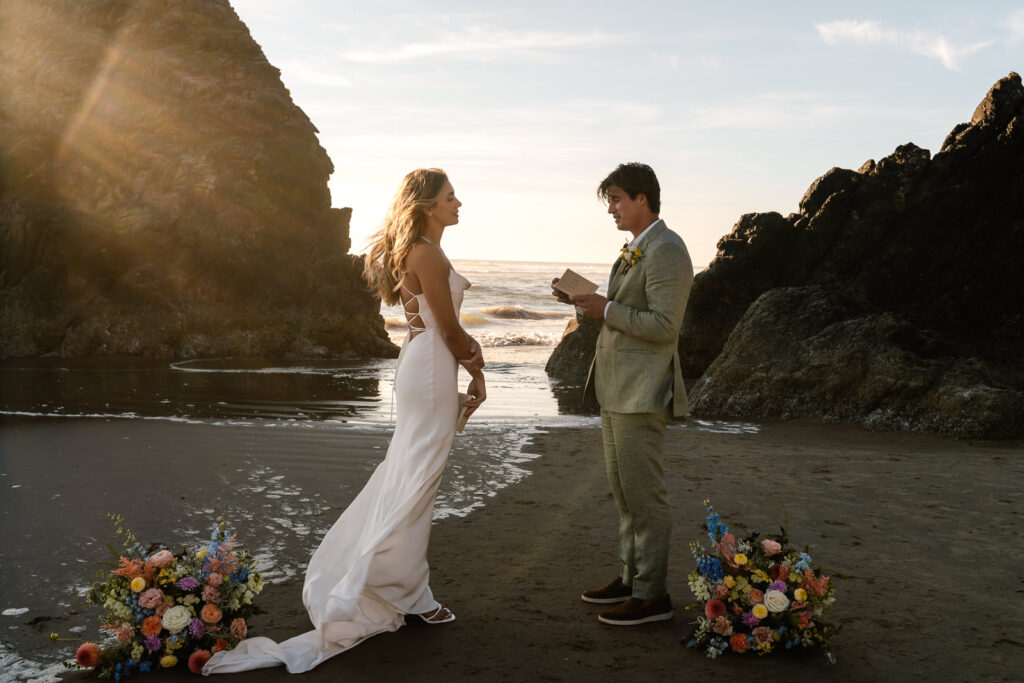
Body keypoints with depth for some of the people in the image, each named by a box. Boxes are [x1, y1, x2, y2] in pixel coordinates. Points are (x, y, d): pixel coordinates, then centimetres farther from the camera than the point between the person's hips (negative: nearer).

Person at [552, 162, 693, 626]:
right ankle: (631, 576, 28)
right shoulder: (634, 251, 17)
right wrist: (585, 303, 6)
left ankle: (652, 595, 6)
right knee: (622, 489, 16)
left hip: (642, 392, -10)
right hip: (617, 388, 10)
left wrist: (606, 310, -17)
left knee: (643, 493, -4)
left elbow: (664, 325, -22)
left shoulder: (666, 252, -15)